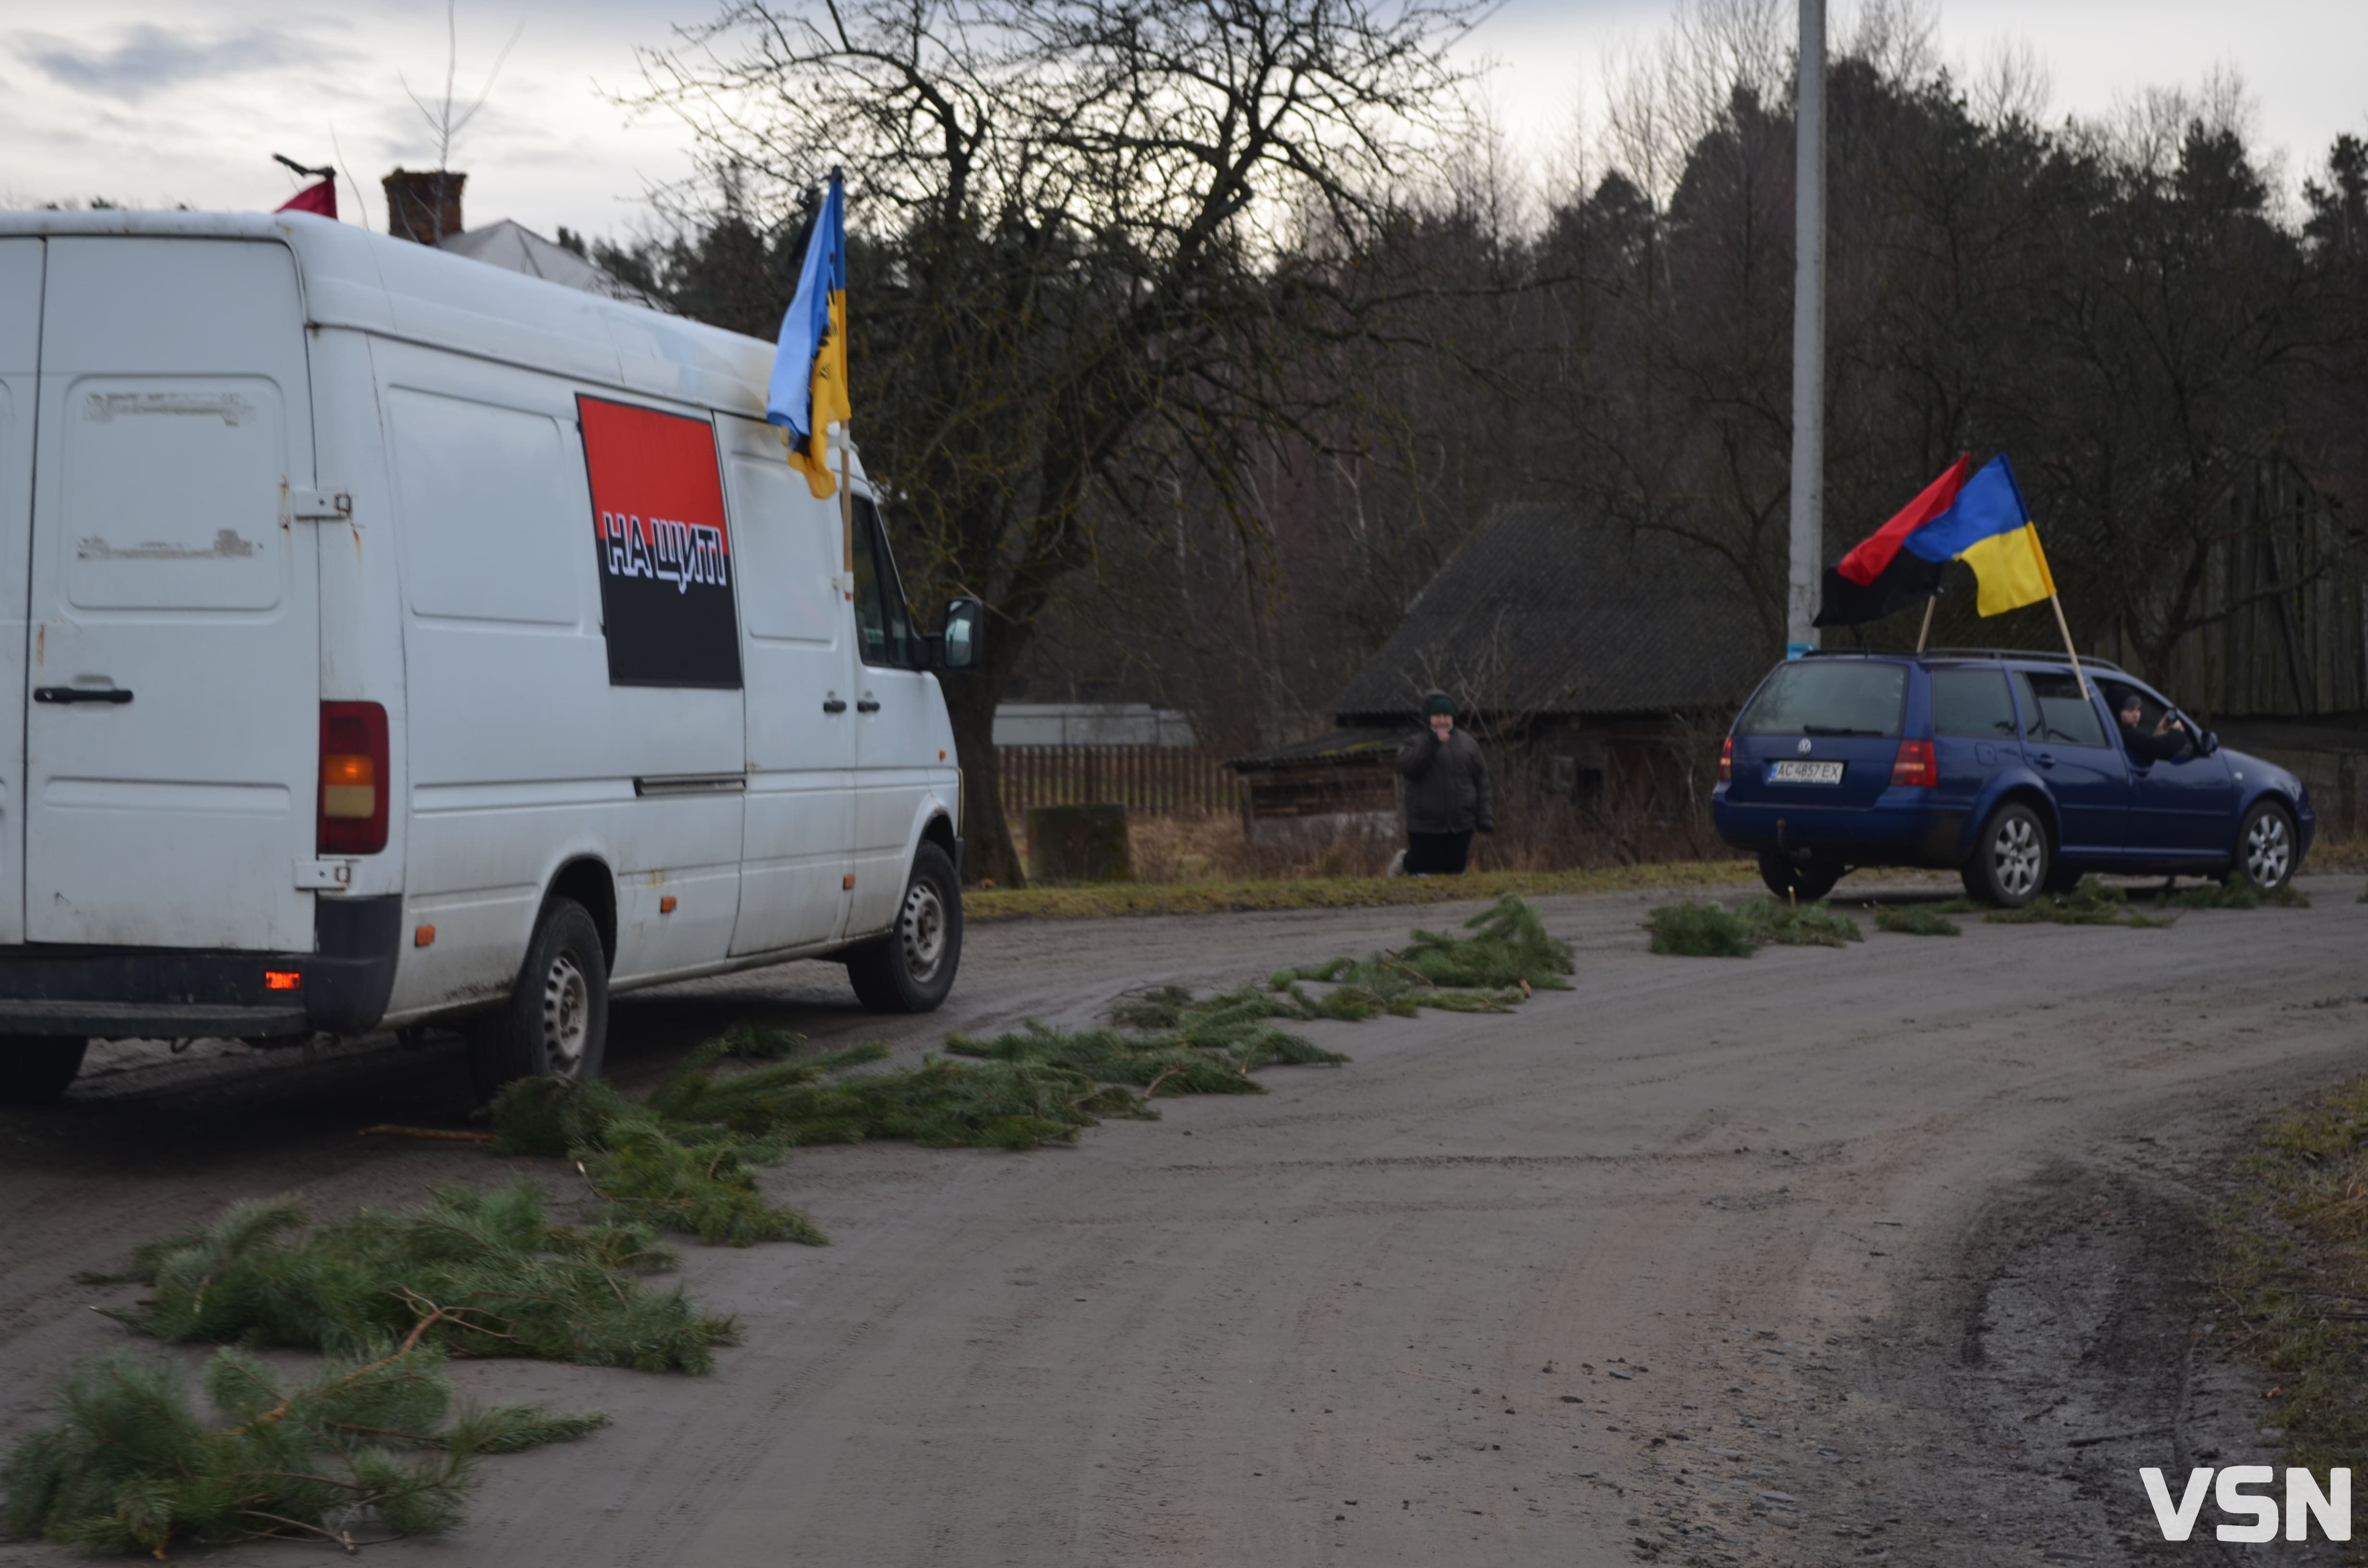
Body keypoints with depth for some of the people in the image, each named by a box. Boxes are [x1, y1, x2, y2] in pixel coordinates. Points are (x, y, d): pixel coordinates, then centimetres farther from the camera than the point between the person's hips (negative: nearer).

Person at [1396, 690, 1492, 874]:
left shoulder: (1467, 743, 7)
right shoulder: (1417, 742, -1)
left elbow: (1481, 780, 10)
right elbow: (1406, 767, -22)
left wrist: (1484, 816, 3)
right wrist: (1432, 742, -29)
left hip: (1461, 825, 3)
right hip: (1426, 828, -3)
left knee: (1456, 873, 9)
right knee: (1427, 875, -4)